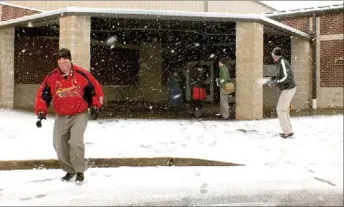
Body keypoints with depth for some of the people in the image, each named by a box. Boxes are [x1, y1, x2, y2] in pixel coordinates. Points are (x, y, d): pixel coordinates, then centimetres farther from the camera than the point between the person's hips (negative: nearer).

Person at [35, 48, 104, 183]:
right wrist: (41, 110, -9)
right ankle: (69, 170, 28)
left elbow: (96, 89, -1)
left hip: (79, 115, -4)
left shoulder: (82, 74, -12)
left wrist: (95, 106, -5)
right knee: (59, 145, 6)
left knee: (76, 142, -19)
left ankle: (80, 171, 2)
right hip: (61, 117, 4)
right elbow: (43, 94, 2)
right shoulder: (51, 77, -6)